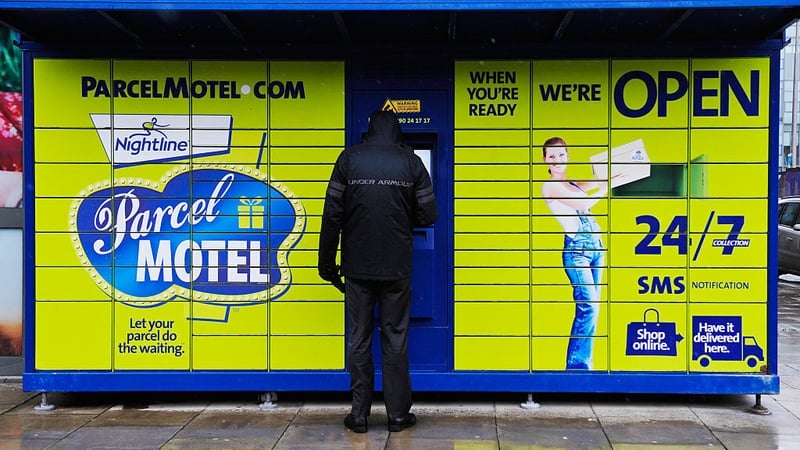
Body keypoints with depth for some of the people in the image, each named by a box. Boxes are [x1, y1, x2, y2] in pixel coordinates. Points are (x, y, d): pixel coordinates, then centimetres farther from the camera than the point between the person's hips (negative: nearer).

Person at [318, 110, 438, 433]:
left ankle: (359, 415, 14)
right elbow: (428, 215, 0)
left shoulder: (349, 159, -1)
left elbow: (332, 214, -5)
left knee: (359, 338, 8)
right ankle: (398, 414, 14)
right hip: (397, 266, 0)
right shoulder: (411, 162, 0)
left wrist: (327, 261, 2)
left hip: (358, 266, 0)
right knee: (395, 339, 8)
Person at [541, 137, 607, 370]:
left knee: (590, 307, 7)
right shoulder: (550, 186, -6)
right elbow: (582, 203, -12)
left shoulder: (571, 183, 17)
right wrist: (604, 190, 0)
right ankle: (577, 363, -7)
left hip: (595, 246, 8)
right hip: (576, 248, -8)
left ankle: (583, 361, 12)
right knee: (588, 305, -15)